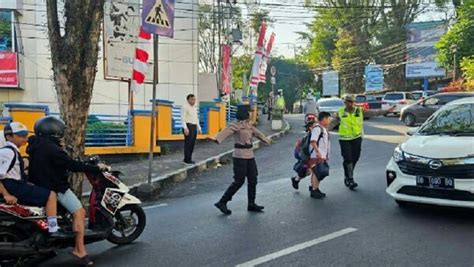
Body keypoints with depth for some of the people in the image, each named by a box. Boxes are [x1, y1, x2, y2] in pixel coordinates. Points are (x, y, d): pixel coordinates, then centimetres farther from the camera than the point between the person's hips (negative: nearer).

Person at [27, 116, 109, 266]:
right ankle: (80, 250, -21)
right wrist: (97, 168, -18)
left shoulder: (37, 145, 9)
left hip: (41, 186, 11)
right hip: (56, 188, -11)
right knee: (79, 212, -15)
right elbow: (73, 165, -23)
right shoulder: (51, 148, -20)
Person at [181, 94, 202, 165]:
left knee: (192, 143, 7)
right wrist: (185, 128, -23)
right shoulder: (185, 107, -7)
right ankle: (187, 160, -3)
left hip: (194, 127, 8)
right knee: (188, 143, -8)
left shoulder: (195, 108, 18)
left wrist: (199, 128, 19)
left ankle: (188, 159, 14)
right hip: (188, 126, -8)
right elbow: (183, 118, -14)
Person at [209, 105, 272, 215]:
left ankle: (251, 204, 23)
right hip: (240, 156, -8)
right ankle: (222, 202, 4)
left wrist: (266, 140, 43)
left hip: (250, 155, 8)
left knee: (253, 180, 11)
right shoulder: (236, 125, -12)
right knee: (239, 181, -6)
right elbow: (226, 131, -28)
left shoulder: (249, 125, 12)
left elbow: (257, 133, 28)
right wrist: (216, 138, -46)